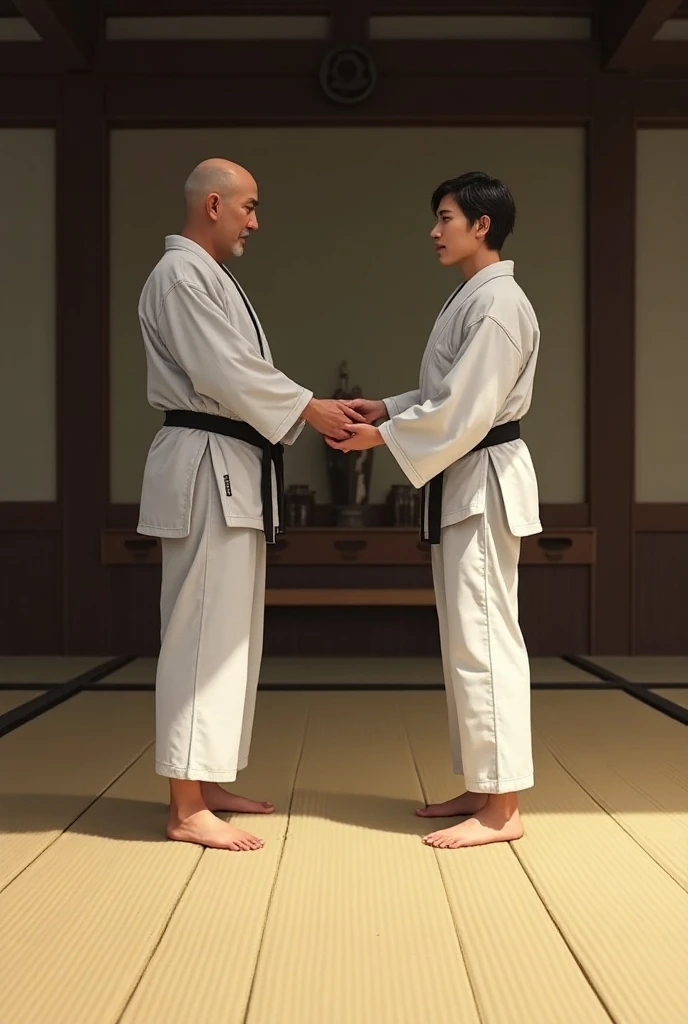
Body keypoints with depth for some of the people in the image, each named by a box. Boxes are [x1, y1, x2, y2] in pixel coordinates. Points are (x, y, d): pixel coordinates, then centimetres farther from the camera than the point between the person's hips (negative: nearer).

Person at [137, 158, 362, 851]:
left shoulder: (210, 277, 22)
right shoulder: (182, 274, -11)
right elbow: (223, 374, -19)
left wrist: (311, 410, 9)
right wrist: (309, 408, -11)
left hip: (232, 470, 11)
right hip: (207, 469, -11)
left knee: (229, 631, 13)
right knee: (204, 632, -10)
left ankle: (206, 783, 21)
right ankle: (186, 809, -6)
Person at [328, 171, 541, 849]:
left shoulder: (498, 303, -16)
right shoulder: (471, 298, 17)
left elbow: (465, 410, -21)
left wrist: (384, 437, -15)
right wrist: (387, 409, 8)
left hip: (484, 482, -11)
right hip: (462, 483, 11)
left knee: (482, 638, -9)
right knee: (465, 639, 13)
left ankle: (501, 809, -2)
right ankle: (481, 787, 22)